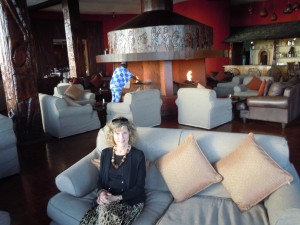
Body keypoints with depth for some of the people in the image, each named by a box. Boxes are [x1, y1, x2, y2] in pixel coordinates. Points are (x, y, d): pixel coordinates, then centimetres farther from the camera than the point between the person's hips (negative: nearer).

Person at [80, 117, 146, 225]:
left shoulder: (138, 155, -7)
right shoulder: (105, 153, 6)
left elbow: (139, 186, -7)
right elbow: (100, 179, 12)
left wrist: (118, 197, -18)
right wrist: (101, 192, -11)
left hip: (131, 200, -3)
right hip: (107, 199, 3)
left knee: (107, 213, -33)